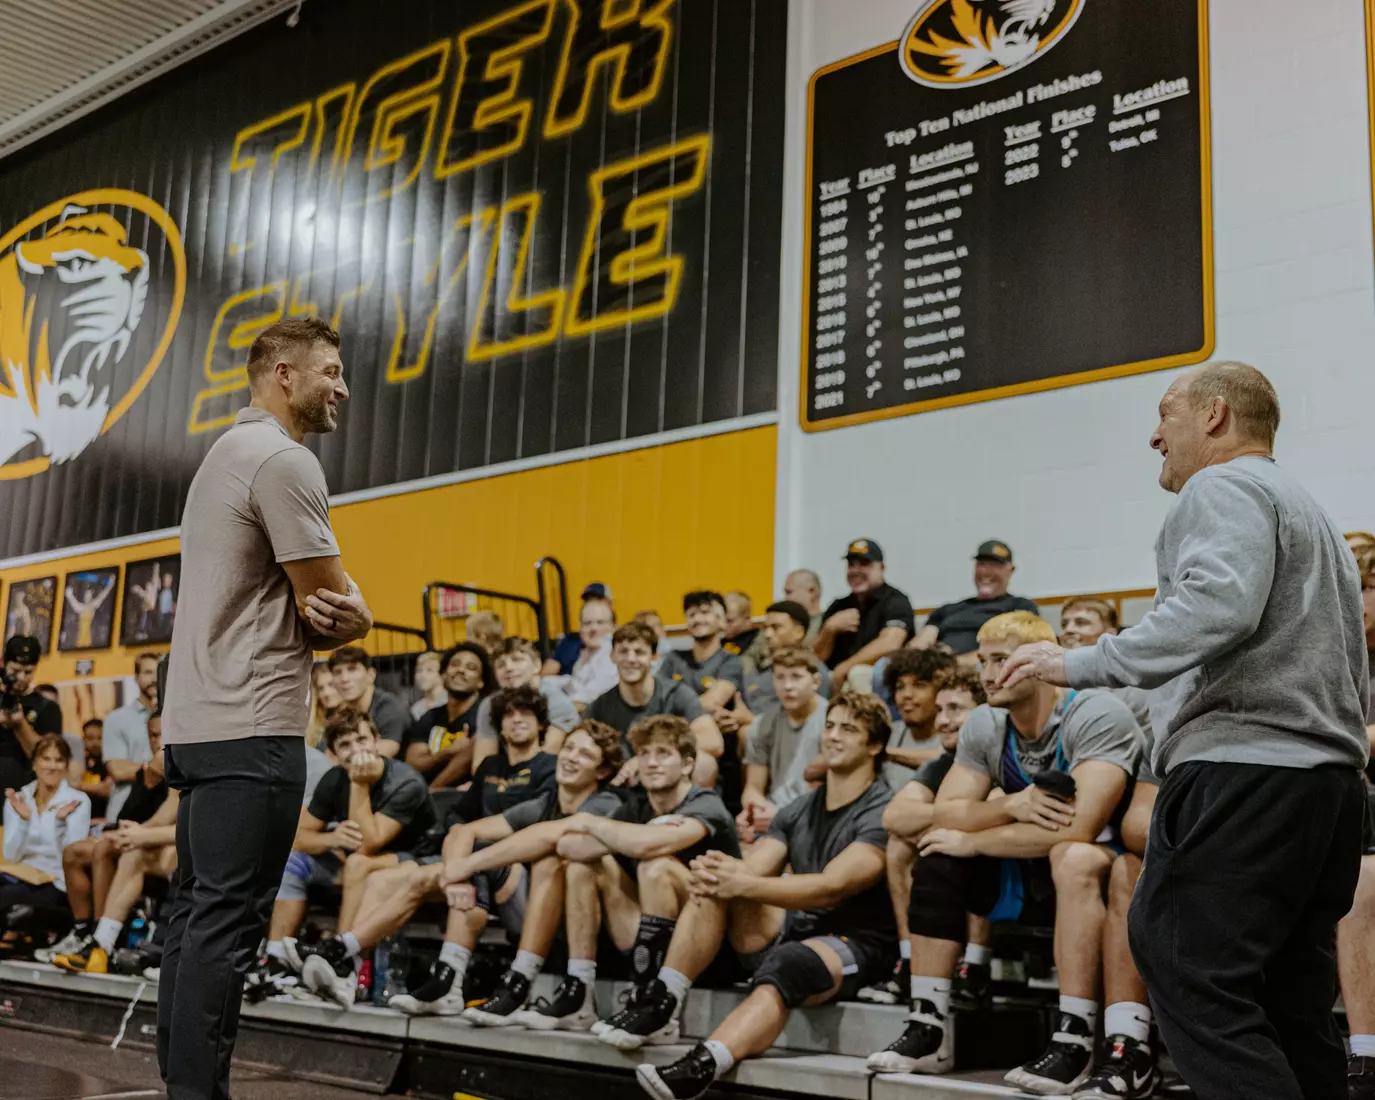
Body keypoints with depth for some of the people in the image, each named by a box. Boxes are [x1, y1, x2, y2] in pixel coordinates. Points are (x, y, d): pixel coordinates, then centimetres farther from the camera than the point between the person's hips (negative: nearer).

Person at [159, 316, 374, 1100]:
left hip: (199, 724, 10)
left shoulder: (226, 456, 22)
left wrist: (329, 611, 0)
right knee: (228, 922, -9)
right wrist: (350, 617, 10)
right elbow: (338, 611, -12)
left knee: (199, 913, 12)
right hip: (253, 728, -10)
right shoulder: (285, 461, -11)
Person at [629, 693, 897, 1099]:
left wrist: (742, 884, -29)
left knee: (786, 964, -38)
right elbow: (753, 870, 3)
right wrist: (717, 872, -21)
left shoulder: (883, 814, -9)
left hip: (854, 943, -6)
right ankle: (661, 1002, -21)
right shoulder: (798, 811, 14)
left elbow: (830, 887, -22)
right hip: (793, 928, 7)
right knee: (717, 881, -15)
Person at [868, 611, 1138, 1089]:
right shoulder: (984, 725, -2)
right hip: (1032, 876, 7)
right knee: (937, 856, -8)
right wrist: (1010, 804, -27)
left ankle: (1075, 1044, -32)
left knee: (1073, 856, -36)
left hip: (1098, 870, -7)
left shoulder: (1098, 716, -22)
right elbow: (943, 814, -7)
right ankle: (928, 1031, -9)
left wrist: (972, 840, -22)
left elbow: (1078, 828, -33)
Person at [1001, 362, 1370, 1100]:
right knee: (1289, 1004, 9)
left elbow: (1217, 606, -22)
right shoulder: (1310, 512, 30)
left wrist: (1084, 665, -20)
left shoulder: (1224, 489, -2)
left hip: (1244, 770, -10)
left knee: (1194, 983, -14)